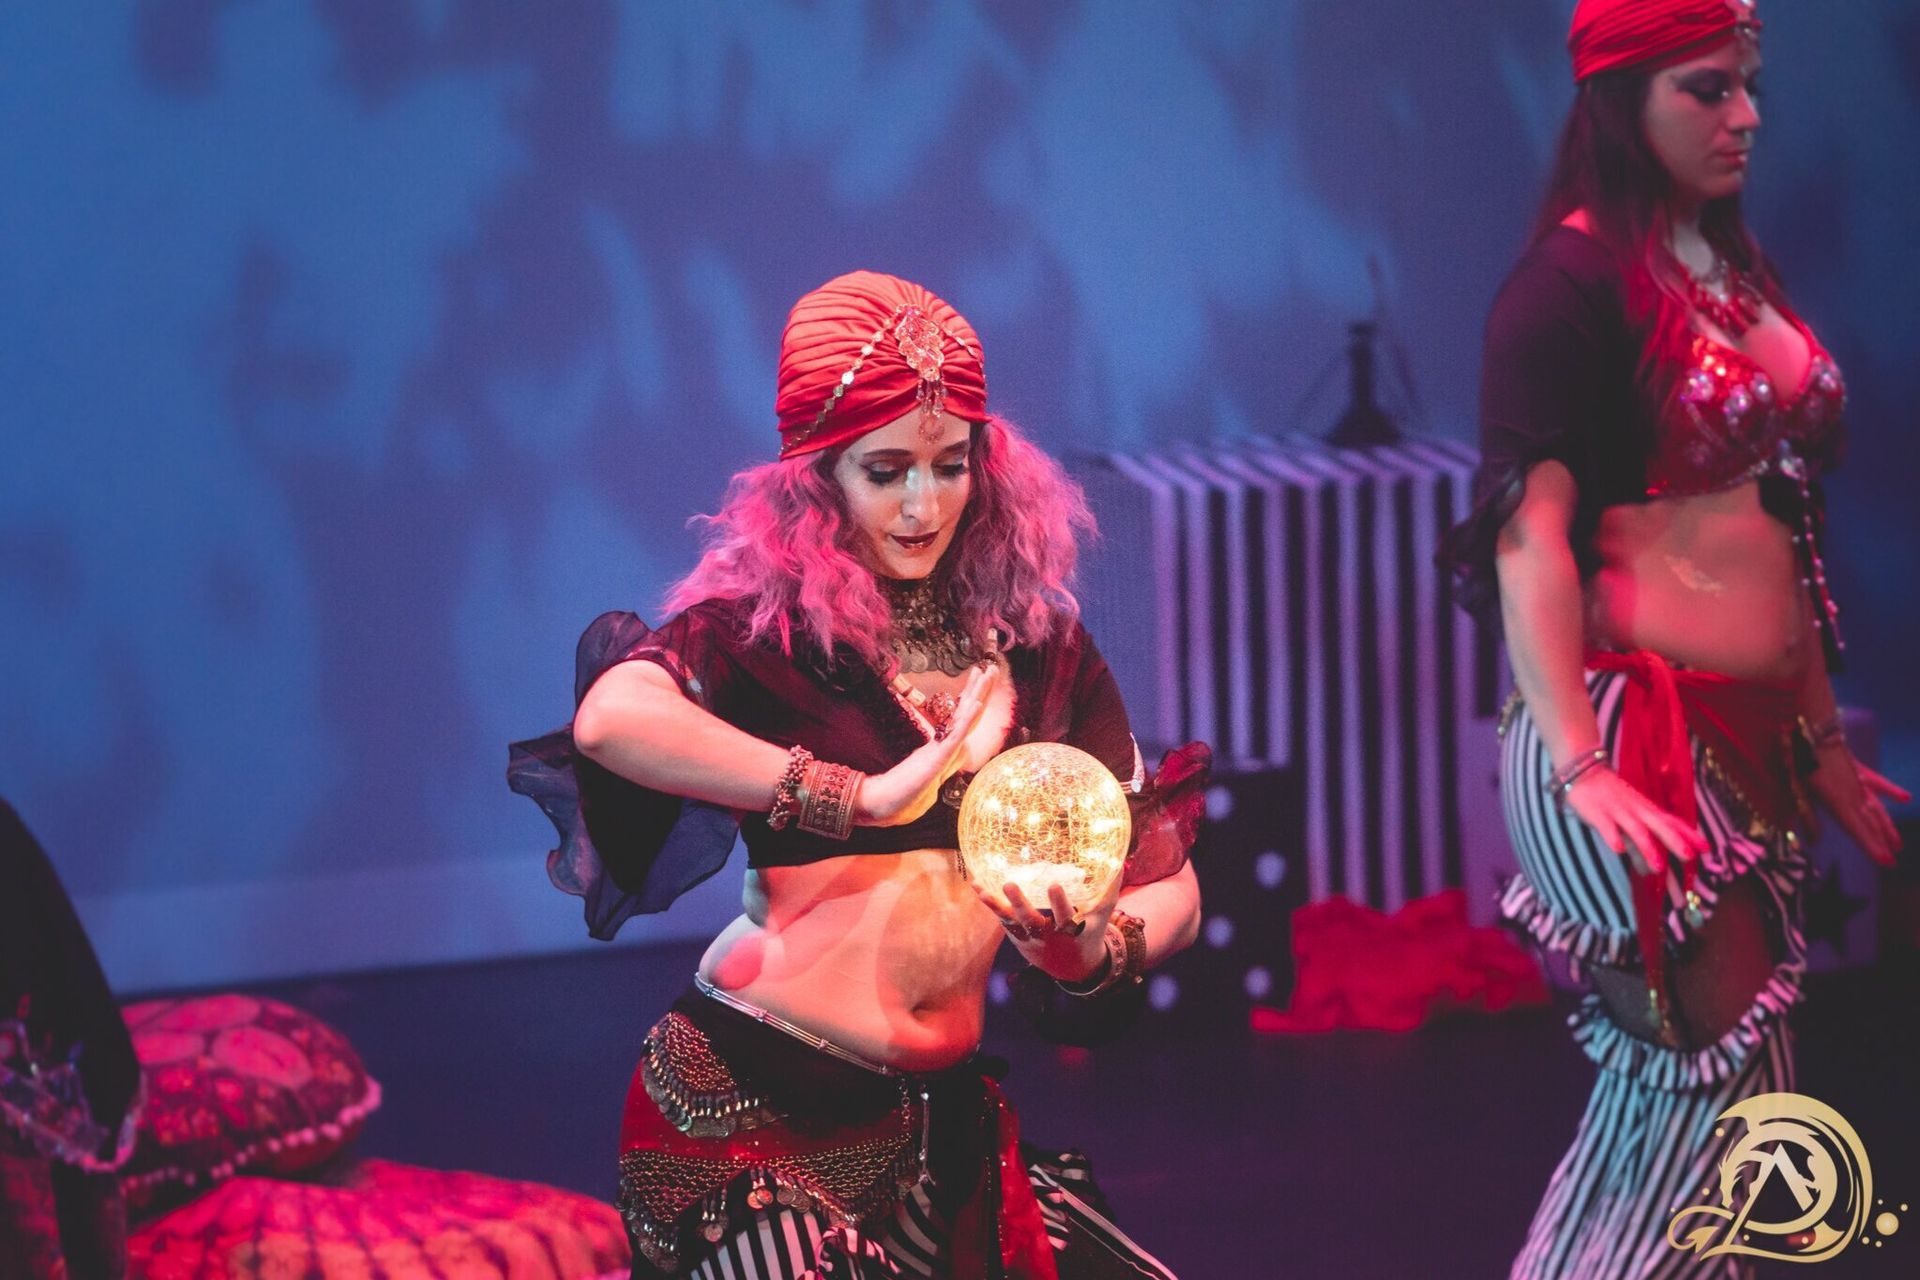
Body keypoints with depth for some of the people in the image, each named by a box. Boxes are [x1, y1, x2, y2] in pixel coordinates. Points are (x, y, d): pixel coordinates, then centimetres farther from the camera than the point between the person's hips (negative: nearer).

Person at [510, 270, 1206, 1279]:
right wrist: (866, 798, -27)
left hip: (929, 1129, 5)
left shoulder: (1037, 648, 6)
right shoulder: (765, 627, -7)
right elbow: (611, 718, -30)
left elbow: (1169, 886, 5)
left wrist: (1095, 950, -18)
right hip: (746, 1117, -5)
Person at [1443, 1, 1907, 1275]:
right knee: (1725, 1100, -9)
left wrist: (1823, 735, 20)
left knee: (1667, 1096, 10)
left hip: (1751, 737, 8)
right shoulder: (1573, 281, -10)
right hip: (1641, 729, -8)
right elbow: (1527, 527, -18)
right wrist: (1577, 766, -27)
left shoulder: (1733, 263, 15)